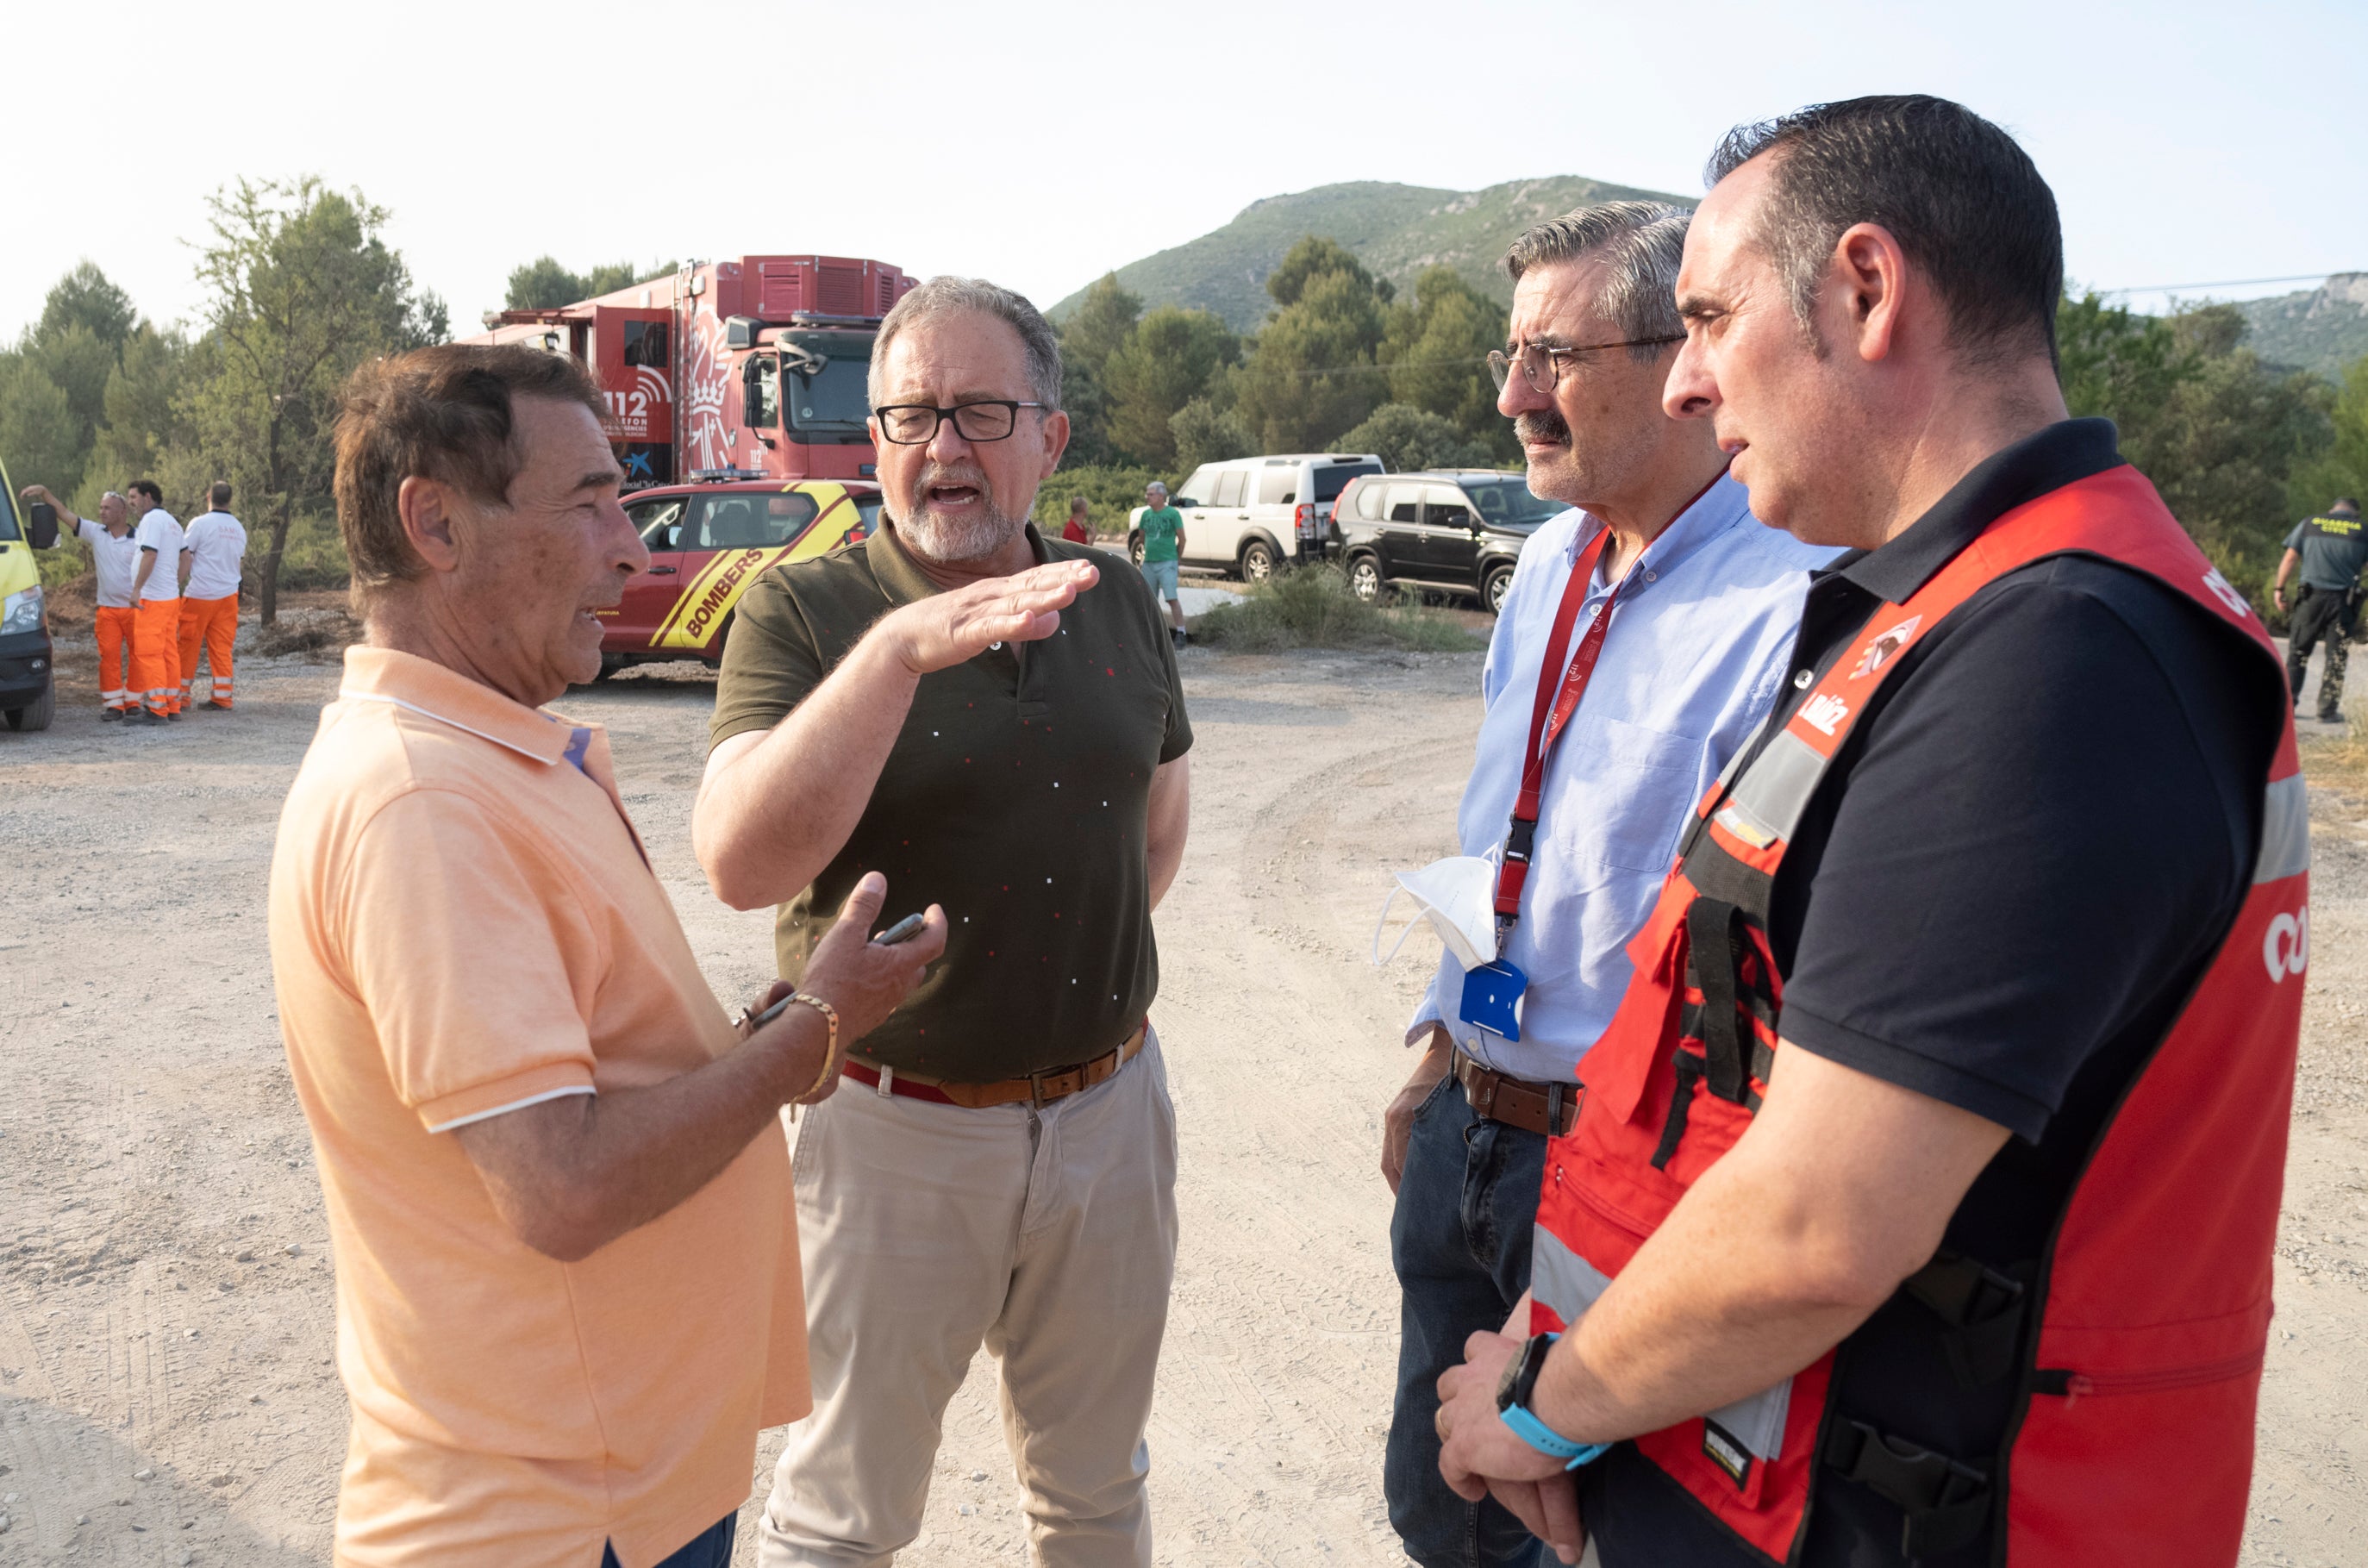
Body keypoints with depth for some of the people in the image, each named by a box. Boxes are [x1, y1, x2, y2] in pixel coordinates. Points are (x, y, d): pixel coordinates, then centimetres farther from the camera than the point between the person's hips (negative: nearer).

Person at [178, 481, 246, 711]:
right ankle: (222, 697, 3)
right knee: (222, 648, 7)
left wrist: (181, 585, -4)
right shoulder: (239, 528, 7)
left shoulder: (200, 523, -9)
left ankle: (182, 695, 10)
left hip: (200, 595, -5)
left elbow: (185, 556, -9)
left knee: (189, 647, 5)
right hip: (228, 595, 5)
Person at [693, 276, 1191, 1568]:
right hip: (893, 1124, -3)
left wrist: (1094, 962, 9)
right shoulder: (803, 614, -10)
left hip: (1107, 1108, 4)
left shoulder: (1118, 608, 3)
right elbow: (742, 866, -26)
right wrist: (901, 646, -33)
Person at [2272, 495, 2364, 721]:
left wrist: (2279, 588, 6)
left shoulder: (2309, 524, 8)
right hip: (2343, 599, -1)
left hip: (2312, 596, 1)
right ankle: (2327, 711, 4)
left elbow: (2289, 558, 3)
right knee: (2336, 657, 4)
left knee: (2298, 652, 9)